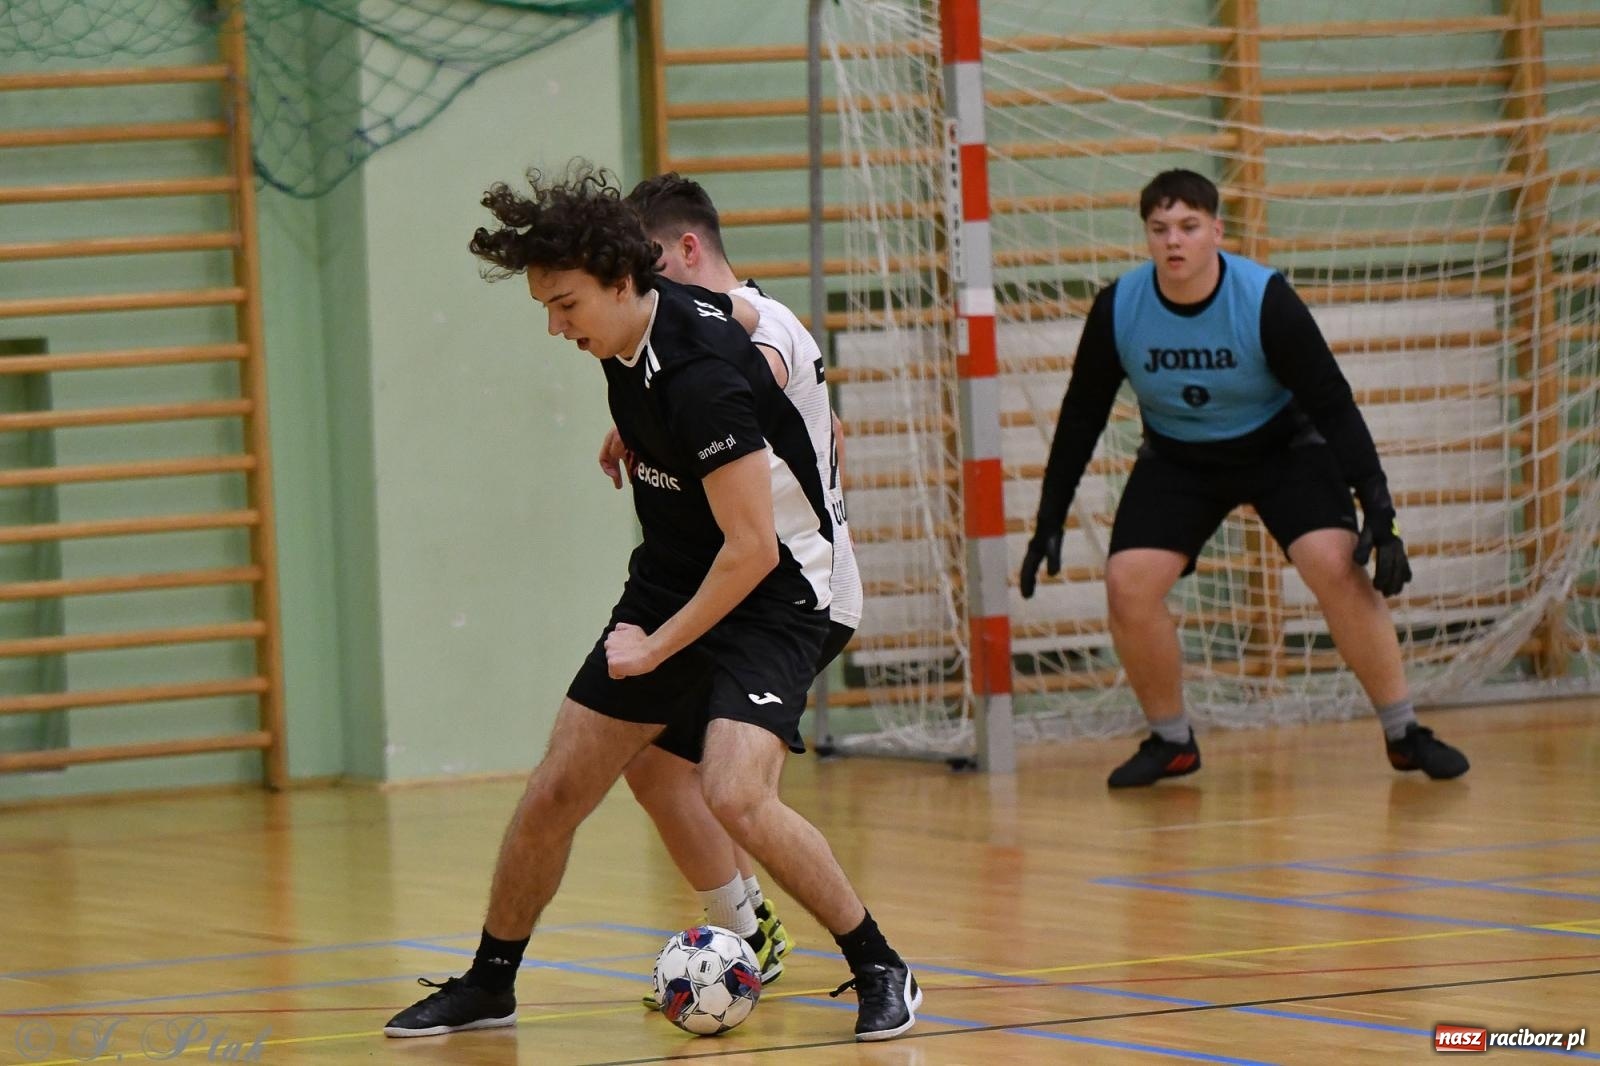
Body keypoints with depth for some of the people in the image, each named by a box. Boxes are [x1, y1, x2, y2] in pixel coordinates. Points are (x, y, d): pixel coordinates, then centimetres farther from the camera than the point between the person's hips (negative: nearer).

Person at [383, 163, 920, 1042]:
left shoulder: (702, 378, -29)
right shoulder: (629, 338, -4)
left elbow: (752, 549, -27)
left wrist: (656, 646, -18)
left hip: (768, 596, -8)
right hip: (667, 585, 8)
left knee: (735, 796, -27)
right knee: (554, 793, 5)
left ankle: (880, 971, -9)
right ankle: (488, 984, 23)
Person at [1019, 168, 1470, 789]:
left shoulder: (1265, 301, -25)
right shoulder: (1118, 309, -18)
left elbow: (1332, 405, -21)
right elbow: (1081, 417, -5)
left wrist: (1377, 511, -27)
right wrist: (1049, 522, -5)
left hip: (1283, 447, -3)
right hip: (1177, 459, 3)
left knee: (1337, 567, -23)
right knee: (1128, 585, -16)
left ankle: (1405, 735, -9)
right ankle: (1171, 742, 5)